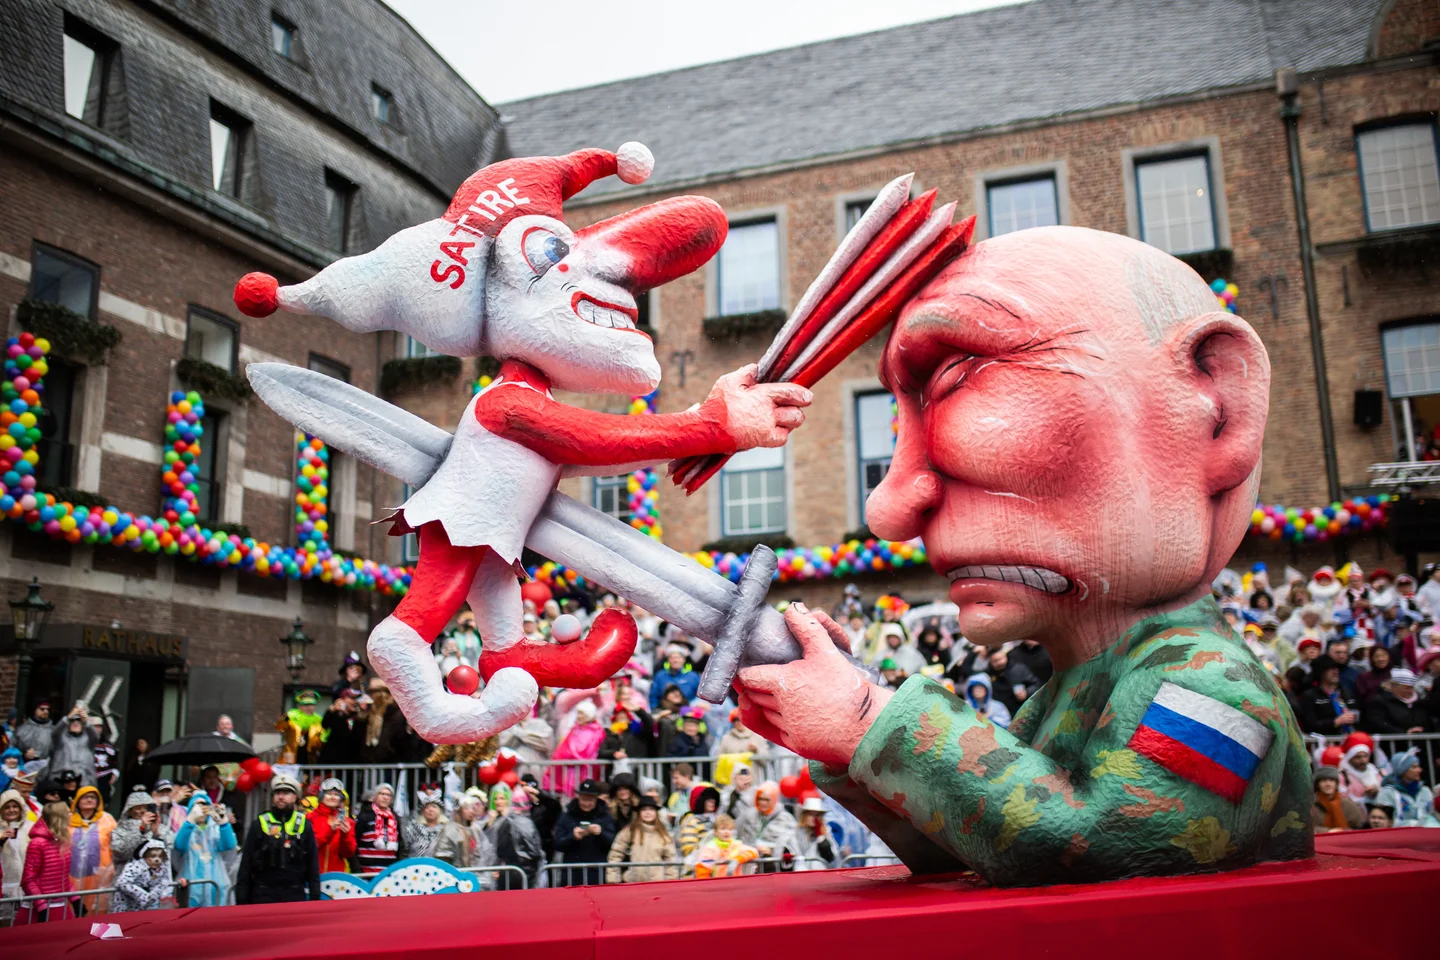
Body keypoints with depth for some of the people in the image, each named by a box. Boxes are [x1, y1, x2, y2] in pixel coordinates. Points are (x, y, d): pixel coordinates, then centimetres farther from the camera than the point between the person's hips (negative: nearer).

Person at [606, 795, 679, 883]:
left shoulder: (663, 834, 8)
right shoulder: (629, 831, 1)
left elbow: (670, 858, 12)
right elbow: (615, 855, 1)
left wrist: (671, 881, 7)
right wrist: (612, 880, -3)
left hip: (657, 882, 2)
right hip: (632, 883, -2)